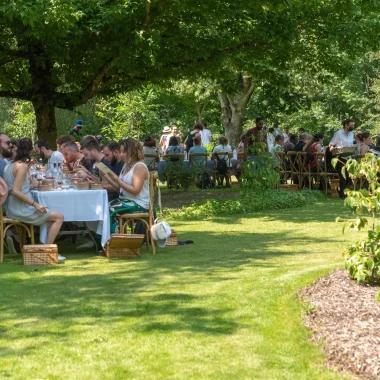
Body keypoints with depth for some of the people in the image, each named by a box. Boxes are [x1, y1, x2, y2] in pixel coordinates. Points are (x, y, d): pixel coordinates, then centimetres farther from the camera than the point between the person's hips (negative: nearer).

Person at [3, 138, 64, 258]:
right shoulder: (22, 166, -16)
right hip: (21, 209, -10)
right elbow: (15, 191, -24)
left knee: (54, 216, 23)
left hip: (13, 208, 10)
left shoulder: (11, 165, 12)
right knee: (59, 217, -7)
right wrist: (35, 204, -23)